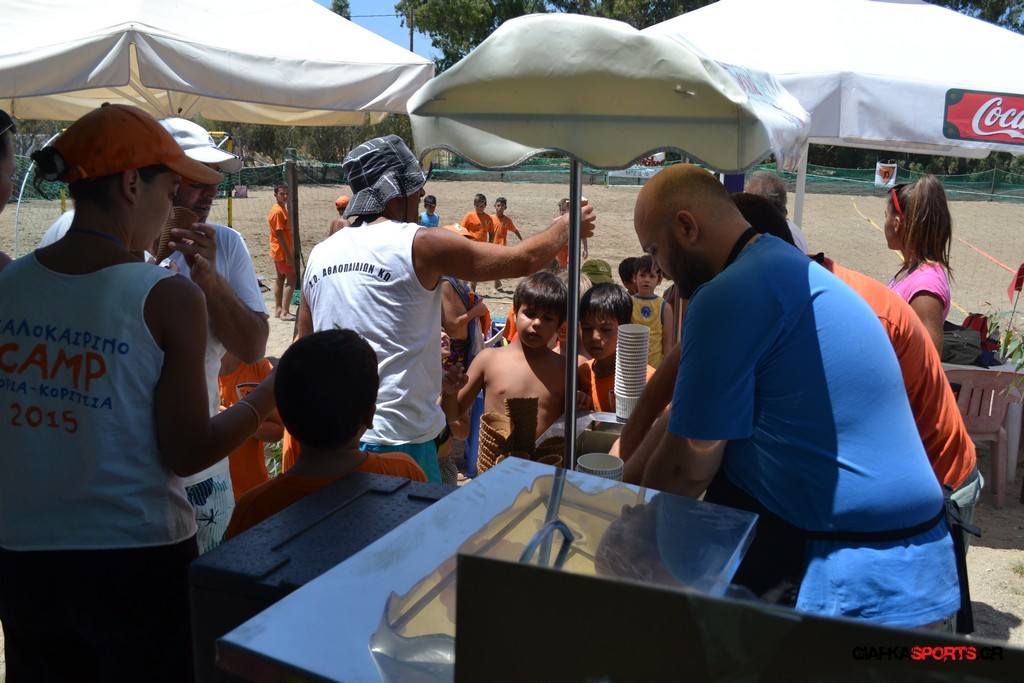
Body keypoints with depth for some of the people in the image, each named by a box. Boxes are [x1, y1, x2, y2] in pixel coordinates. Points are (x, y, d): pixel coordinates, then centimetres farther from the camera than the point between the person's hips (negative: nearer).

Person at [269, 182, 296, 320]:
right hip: (282, 252, -10)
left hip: (280, 252, 10)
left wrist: (290, 251, 18)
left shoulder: (283, 209, 11)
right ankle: (284, 312, -8)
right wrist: (288, 255, -22)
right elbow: (279, 234, -22)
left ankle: (278, 309, 18)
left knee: (280, 278, 12)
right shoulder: (278, 211, -19)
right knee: (291, 279, -9)